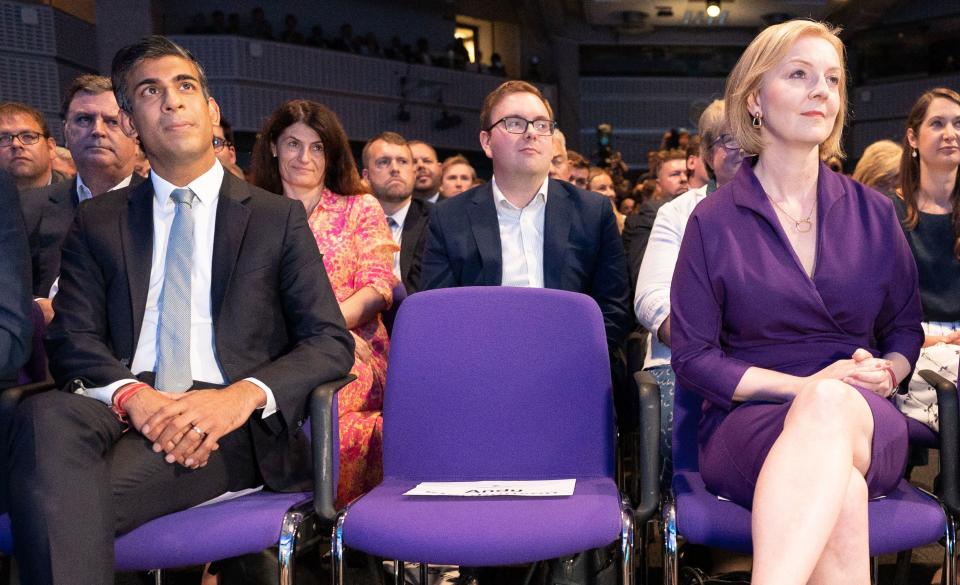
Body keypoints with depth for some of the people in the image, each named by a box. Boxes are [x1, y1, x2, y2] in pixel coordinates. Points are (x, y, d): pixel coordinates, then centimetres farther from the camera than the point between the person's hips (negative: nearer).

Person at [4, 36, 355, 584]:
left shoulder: (278, 217, 11)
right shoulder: (98, 221, 18)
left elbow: (332, 343, 4)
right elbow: (74, 339, 8)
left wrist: (244, 395, -17)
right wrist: (132, 395, -17)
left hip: (227, 421, -3)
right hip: (125, 409, 3)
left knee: (71, 496, -32)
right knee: (45, 416, -34)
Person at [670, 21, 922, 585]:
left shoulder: (874, 212, 11)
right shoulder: (714, 221, 1)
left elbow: (906, 329, 19)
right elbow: (692, 357, -1)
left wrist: (887, 371, -6)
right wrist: (805, 386, -12)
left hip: (867, 424, 3)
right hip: (748, 421, -2)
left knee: (833, 406, -37)